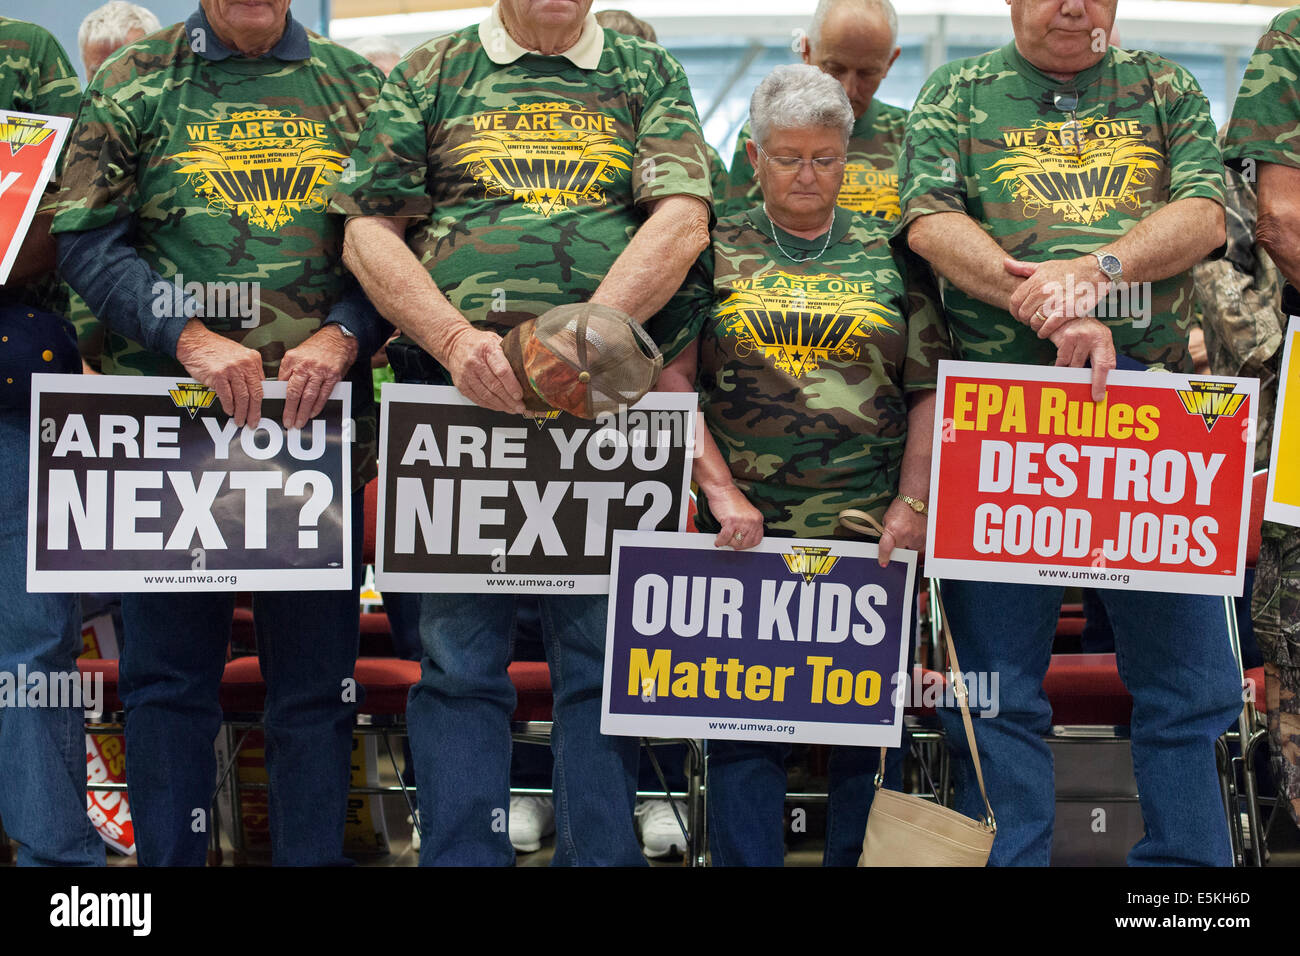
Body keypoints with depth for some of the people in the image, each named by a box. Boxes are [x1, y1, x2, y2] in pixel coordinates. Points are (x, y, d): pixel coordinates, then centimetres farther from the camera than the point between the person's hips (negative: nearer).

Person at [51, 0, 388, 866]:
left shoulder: (358, 87, 11)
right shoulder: (134, 82, 6)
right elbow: (87, 239, -1)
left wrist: (340, 339, -12)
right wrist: (192, 340, -15)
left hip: (320, 420, 1)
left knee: (316, 678, 6)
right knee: (168, 673, 6)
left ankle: (314, 856, 17)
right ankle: (168, 857, 17)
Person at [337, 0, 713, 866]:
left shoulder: (650, 76, 14)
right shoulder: (431, 74, 14)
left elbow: (683, 221, 0)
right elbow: (369, 232, 7)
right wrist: (456, 339, -10)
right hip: (455, 388, 0)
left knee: (603, 654, 2)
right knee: (459, 654, 1)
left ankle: (602, 856, 10)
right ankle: (461, 855, 8)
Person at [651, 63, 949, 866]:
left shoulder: (890, 256, 10)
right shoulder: (716, 252, 7)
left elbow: (930, 391, 8)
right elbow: (672, 379, 0)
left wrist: (911, 504, -3)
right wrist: (721, 491, -9)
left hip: (871, 535, 1)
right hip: (745, 530, -1)